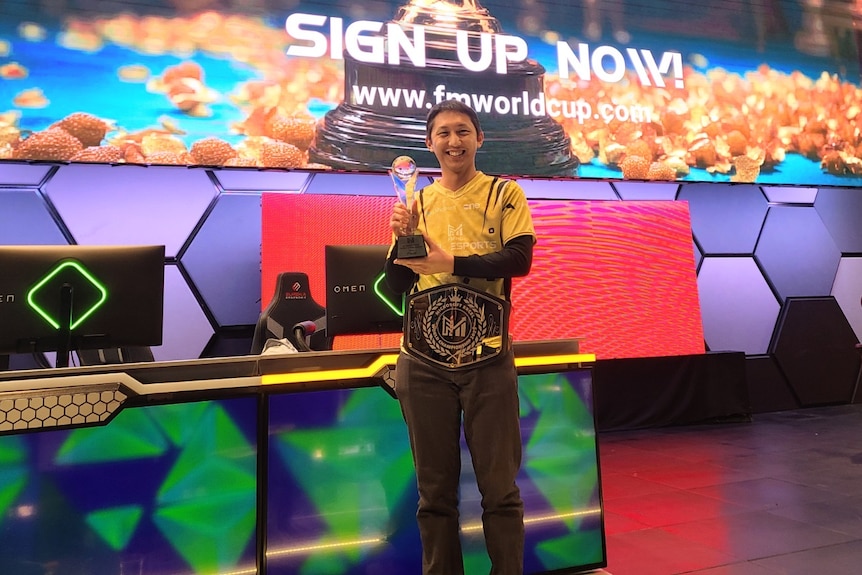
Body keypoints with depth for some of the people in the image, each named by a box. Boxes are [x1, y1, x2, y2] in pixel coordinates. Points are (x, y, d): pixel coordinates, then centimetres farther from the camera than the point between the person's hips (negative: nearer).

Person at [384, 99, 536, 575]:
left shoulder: (504, 193, 3)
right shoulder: (417, 203, 10)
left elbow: (519, 259, -10)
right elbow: (398, 284, 8)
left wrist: (451, 262, -19)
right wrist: (401, 237, -10)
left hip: (487, 357, -2)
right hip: (423, 361, 3)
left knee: (499, 486, 7)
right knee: (435, 490, 12)